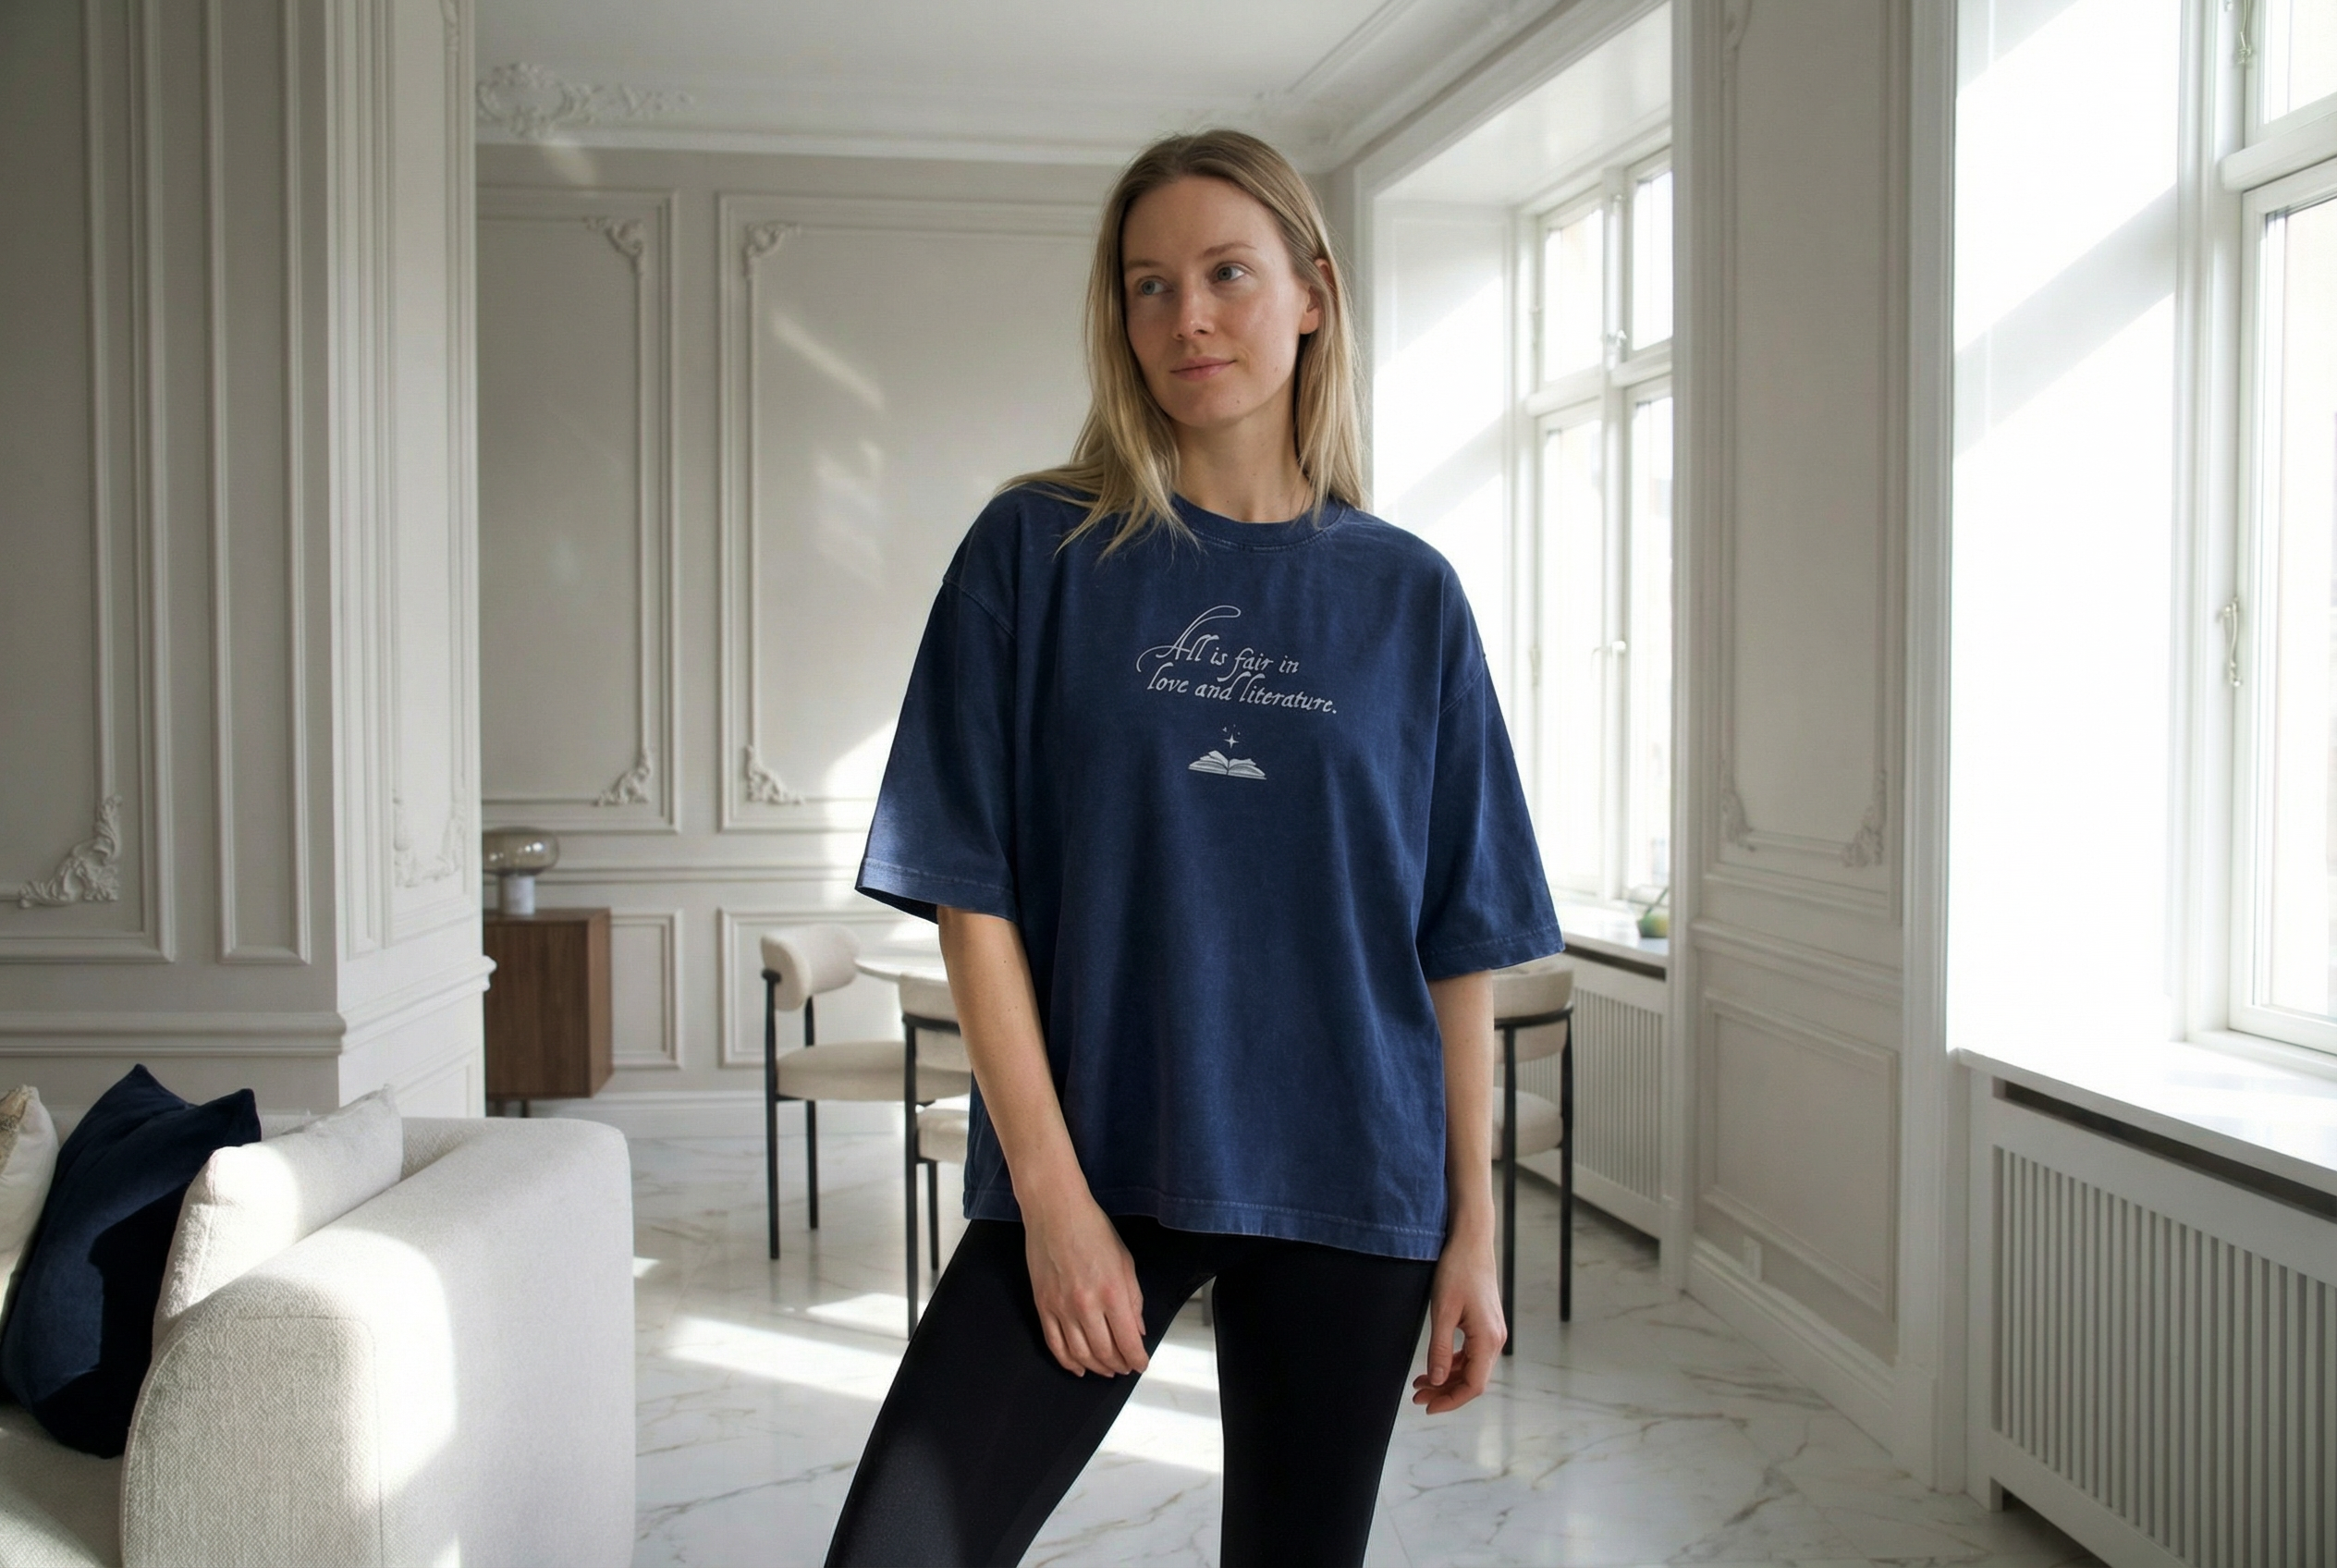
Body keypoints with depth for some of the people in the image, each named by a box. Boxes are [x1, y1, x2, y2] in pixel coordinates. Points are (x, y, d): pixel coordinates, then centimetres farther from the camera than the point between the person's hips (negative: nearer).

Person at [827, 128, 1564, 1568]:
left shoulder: (1408, 596, 4)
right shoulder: (1038, 550, 0)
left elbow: (1461, 939, 5)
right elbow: (974, 893, -4)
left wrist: (1474, 1230, 3)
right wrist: (1051, 1191, -10)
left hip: (1346, 1181, 2)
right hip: (1092, 1167, -1)